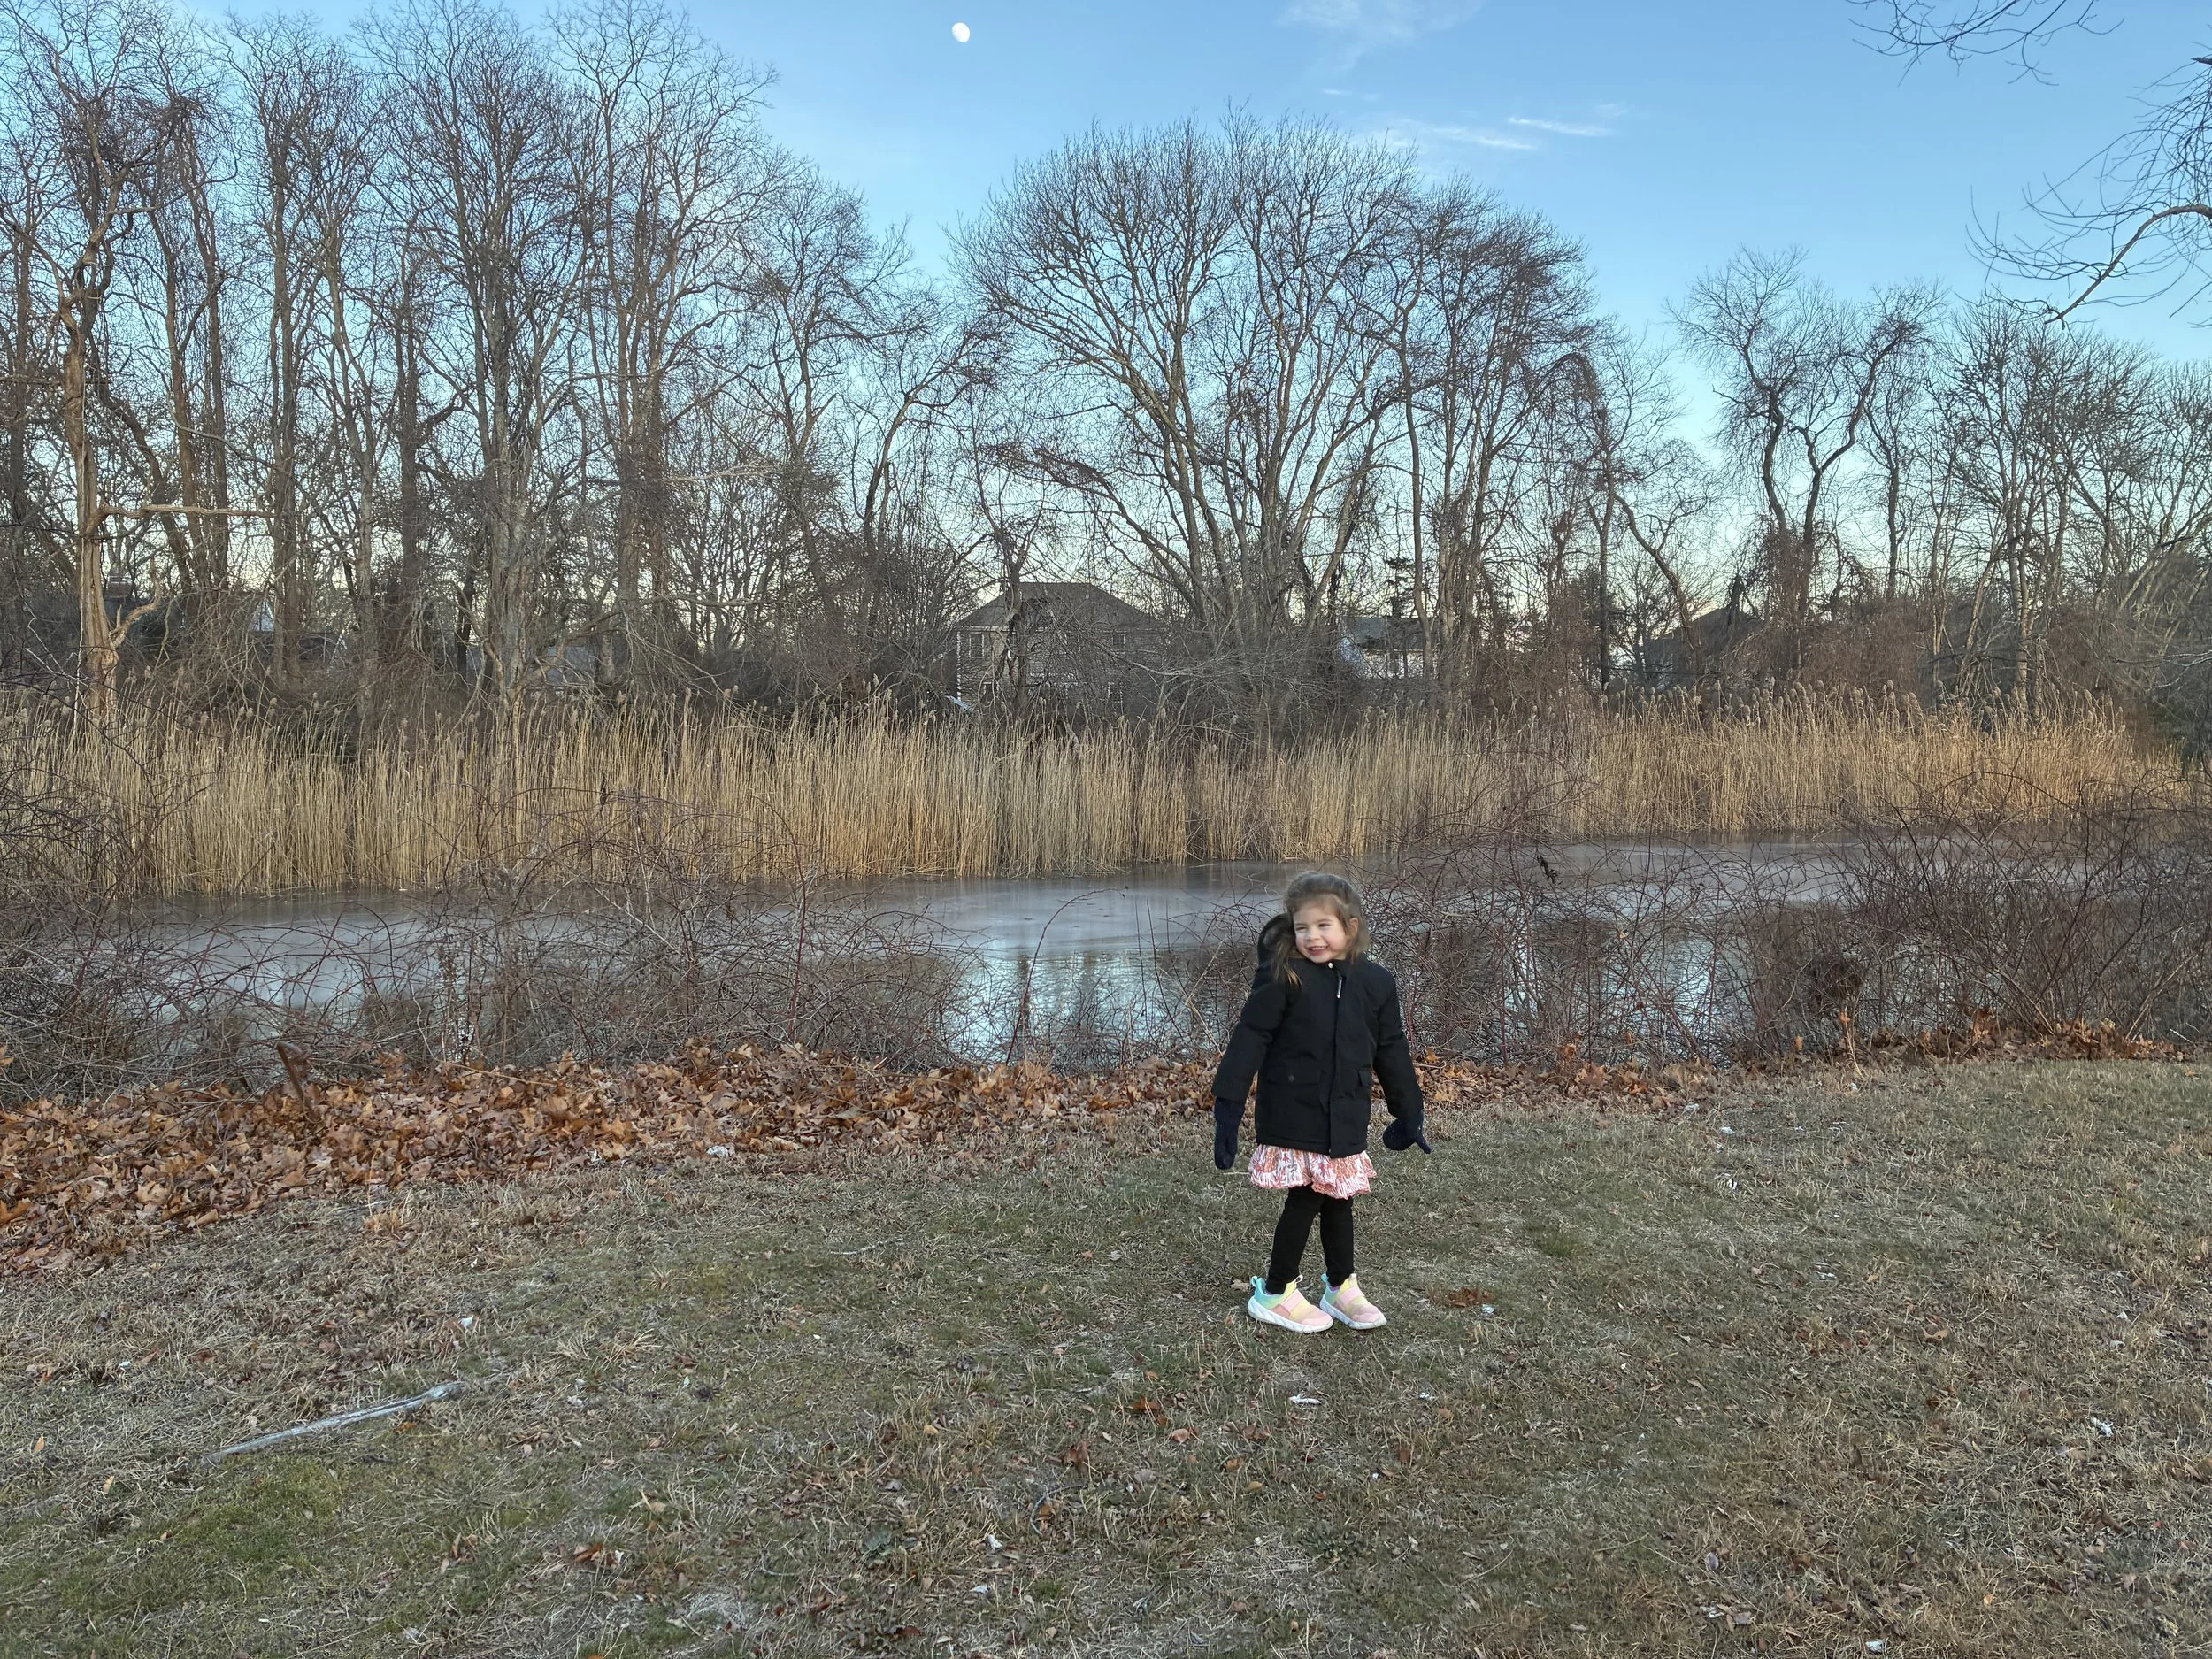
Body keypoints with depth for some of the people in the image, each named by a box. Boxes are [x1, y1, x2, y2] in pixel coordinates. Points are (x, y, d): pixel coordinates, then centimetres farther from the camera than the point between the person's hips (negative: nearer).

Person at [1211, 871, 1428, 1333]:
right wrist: (1228, 1103, -16)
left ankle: (1342, 1286, 35)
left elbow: (1391, 1051, 12)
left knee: (1338, 1202, 16)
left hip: (1344, 1121, 5)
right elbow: (1249, 1039, -13)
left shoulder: (1375, 982, 1)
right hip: (1292, 1117, -5)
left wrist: (1408, 1112, 17)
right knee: (1304, 1202, 0)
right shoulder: (1283, 976, -13)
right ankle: (1274, 1294, 17)